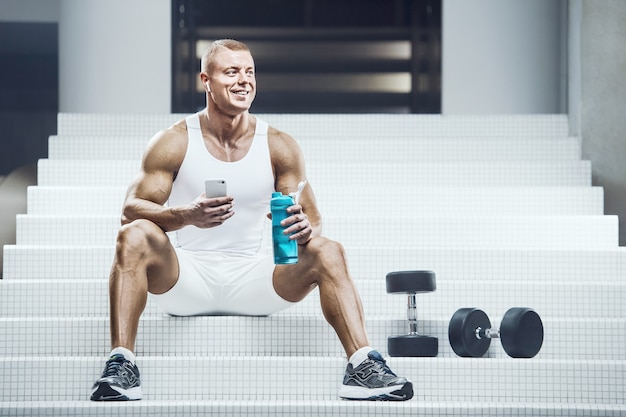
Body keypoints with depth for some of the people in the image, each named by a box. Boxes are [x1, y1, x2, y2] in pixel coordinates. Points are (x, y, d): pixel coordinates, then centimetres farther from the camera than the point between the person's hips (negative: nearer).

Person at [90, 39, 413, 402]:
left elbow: (312, 217, 2)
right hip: (186, 279, -1)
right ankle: (121, 365, -36)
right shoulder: (173, 143, -4)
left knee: (328, 252, -21)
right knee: (135, 236, -30)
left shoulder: (279, 147, 2)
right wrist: (187, 215, -31)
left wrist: (304, 228, -26)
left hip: (250, 279, 2)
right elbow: (132, 208, -10)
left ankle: (363, 366, -25)